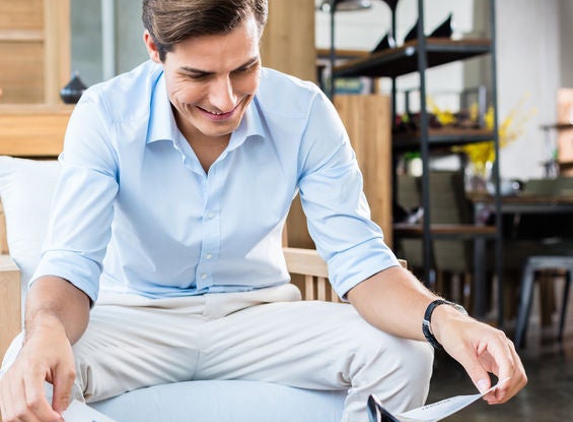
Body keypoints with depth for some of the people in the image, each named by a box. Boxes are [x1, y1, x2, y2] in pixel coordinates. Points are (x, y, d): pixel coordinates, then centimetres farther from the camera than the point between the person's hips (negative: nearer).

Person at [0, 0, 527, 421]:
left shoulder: (305, 112, -14)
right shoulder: (104, 115, -17)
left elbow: (359, 258, -16)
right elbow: (72, 263, -22)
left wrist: (442, 319, -39)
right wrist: (45, 329, -48)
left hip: (260, 315, 2)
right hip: (136, 319, -1)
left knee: (402, 354, -23)